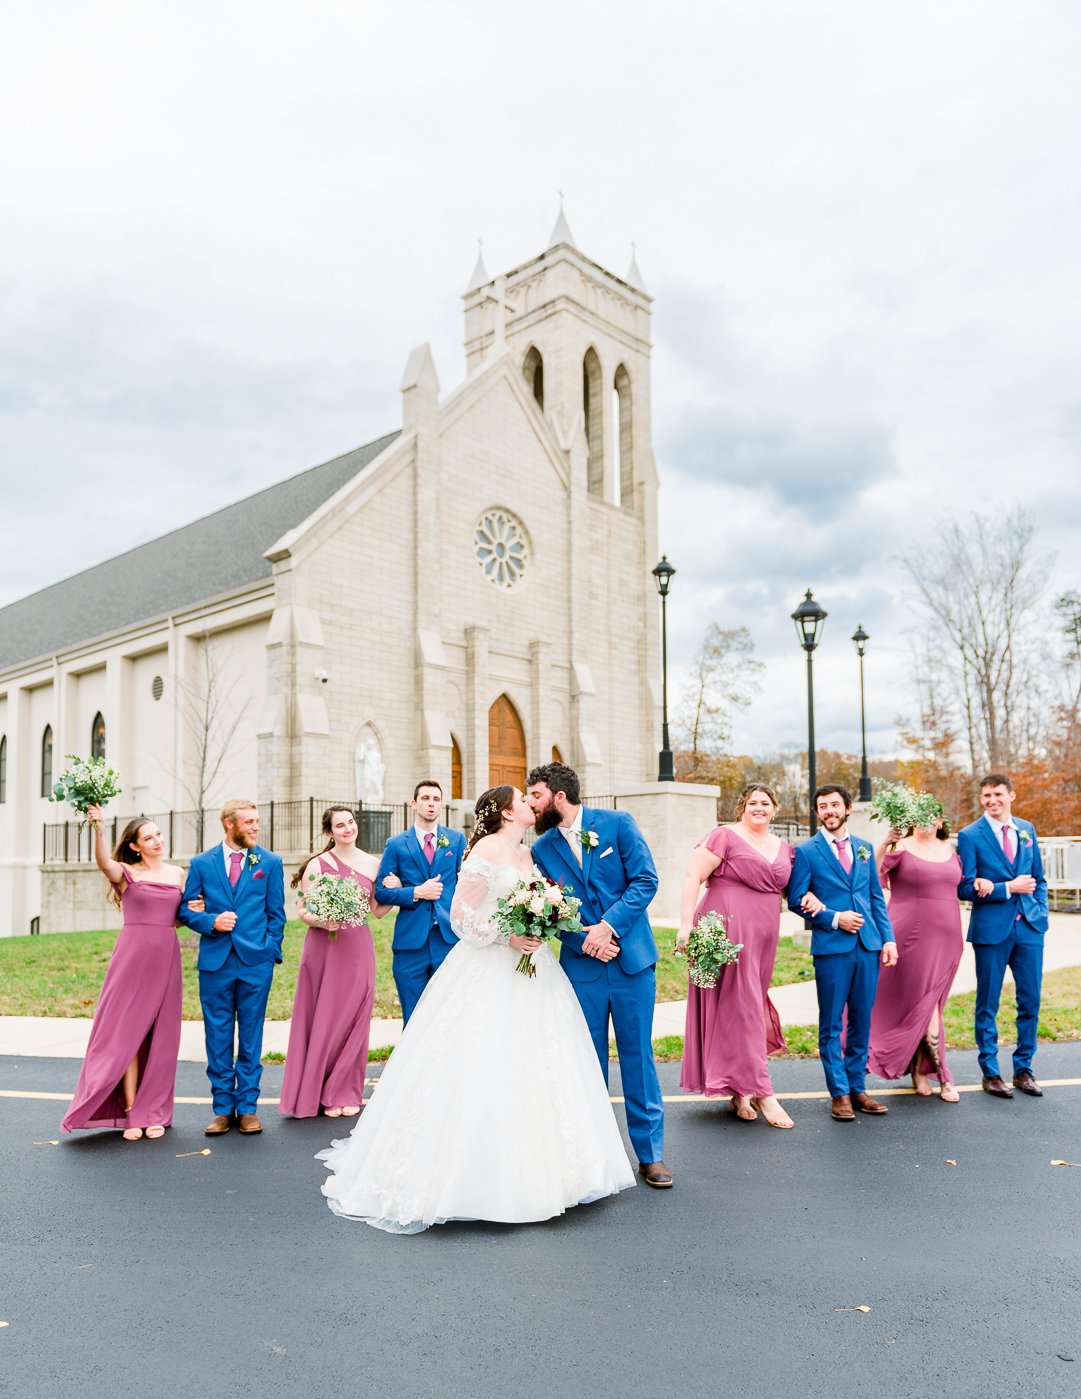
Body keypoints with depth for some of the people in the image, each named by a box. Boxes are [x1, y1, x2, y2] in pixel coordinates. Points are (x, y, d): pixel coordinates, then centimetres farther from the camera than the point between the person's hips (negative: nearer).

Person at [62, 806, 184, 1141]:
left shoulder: (177, 874, 11)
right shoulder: (125, 872, -1)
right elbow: (104, 863, -25)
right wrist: (97, 829, -41)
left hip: (166, 958, 3)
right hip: (132, 957, -3)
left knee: (161, 1036, 5)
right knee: (128, 1031, -1)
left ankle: (154, 1113, 14)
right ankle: (130, 1113, 7)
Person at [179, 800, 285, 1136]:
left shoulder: (270, 862, 5)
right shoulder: (201, 863, 6)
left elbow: (276, 913, 6)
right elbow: (186, 910, 7)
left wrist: (270, 952, -2)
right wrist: (211, 922, -12)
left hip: (256, 961, -1)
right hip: (215, 961, 1)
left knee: (251, 1036, 6)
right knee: (218, 1037, 7)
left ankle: (247, 1107, 15)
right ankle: (223, 1108, 17)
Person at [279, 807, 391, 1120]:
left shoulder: (372, 864, 5)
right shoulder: (317, 865, -3)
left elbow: (378, 910, 11)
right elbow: (304, 911, -1)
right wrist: (321, 921, -21)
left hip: (358, 950, 2)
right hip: (323, 949, -2)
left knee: (353, 1019, 7)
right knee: (322, 1019, 4)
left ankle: (346, 1092, 20)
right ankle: (317, 1092, 19)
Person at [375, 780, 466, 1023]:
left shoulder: (457, 839, 8)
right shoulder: (396, 844, 5)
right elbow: (381, 891, 2)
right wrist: (416, 893, -11)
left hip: (450, 937, 0)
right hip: (411, 940, 0)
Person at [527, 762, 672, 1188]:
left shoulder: (618, 823, -3)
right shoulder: (542, 849, 4)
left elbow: (645, 880, -8)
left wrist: (608, 925, -17)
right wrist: (586, 939, -13)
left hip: (631, 958, -2)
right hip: (581, 964, 2)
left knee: (638, 1054, 5)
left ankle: (650, 1153, 17)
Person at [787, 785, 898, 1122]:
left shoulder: (865, 848, 13)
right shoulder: (806, 851, -1)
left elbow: (877, 897, 14)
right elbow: (796, 900, -3)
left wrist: (888, 938, 6)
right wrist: (834, 918, -12)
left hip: (868, 945, 4)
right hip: (831, 946, -4)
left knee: (861, 1021, 10)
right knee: (831, 1024, 2)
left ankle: (858, 1089, 21)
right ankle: (839, 1094, 11)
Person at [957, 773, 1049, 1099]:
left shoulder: (1027, 830, 10)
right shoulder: (970, 836, -5)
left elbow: (1038, 878, 17)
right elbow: (966, 889, -9)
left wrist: (1040, 913, 5)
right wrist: (1009, 888, -14)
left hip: (1029, 927, 4)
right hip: (991, 929, -4)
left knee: (1030, 1001, 8)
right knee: (988, 1005, 4)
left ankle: (1023, 1069, 23)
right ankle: (990, 1073, 16)